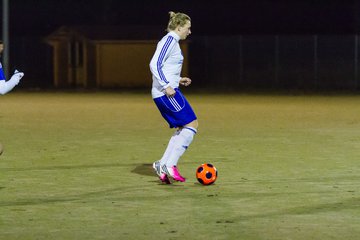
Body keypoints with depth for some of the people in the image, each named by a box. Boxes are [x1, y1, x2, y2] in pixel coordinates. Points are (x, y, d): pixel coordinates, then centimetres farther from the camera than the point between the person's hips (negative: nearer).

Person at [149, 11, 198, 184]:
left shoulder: (172, 41, 20)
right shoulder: (170, 40, -10)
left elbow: (163, 70, 25)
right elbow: (155, 65, -20)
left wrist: (178, 80, 19)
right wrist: (167, 86, -23)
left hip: (166, 92, 10)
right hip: (166, 93, -10)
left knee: (182, 129, 12)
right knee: (192, 124, -9)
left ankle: (163, 165, 7)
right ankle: (170, 165, -12)